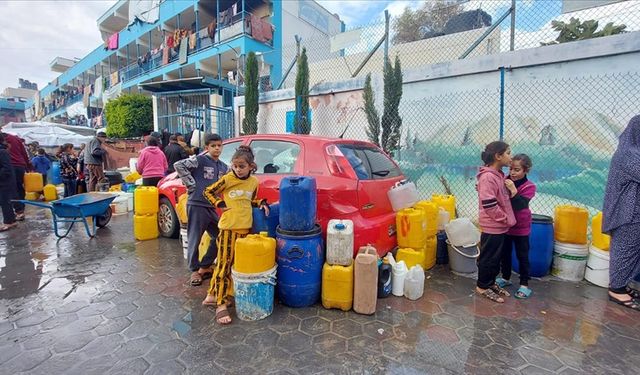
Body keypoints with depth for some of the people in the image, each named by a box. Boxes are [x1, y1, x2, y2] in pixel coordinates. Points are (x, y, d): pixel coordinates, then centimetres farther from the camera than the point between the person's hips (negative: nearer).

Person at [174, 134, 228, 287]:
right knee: (194, 239, 3)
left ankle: (204, 267, 26)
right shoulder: (200, 160, -6)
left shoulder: (223, 167, 12)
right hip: (196, 205, -6)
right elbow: (179, 165, -16)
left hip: (212, 207, 7)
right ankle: (195, 270, 21)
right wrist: (191, 184, -14)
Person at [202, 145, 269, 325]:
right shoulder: (227, 179, -6)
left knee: (234, 264, 13)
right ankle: (221, 305, 7)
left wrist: (262, 203, 3)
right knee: (224, 265, -1)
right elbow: (208, 192, 6)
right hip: (228, 227, -4)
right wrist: (220, 204, -6)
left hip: (245, 227, 5)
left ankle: (213, 295, 30)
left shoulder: (254, 181, 5)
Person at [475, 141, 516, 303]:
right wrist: (506, 219, -13)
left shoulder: (499, 174, 9)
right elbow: (489, 205, -24)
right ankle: (482, 286, 20)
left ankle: (491, 283, 33)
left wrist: (507, 219, 10)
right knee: (488, 257, 5)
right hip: (492, 226, -9)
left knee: (497, 257, 19)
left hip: (500, 226, 9)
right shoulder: (487, 177, -22)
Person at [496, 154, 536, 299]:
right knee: (505, 253, 17)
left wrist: (513, 190, -36)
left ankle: (524, 284, 21)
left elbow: (520, 205, -26)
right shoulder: (505, 181, -6)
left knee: (522, 256, 8)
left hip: (521, 227, -4)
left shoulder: (529, 187, -15)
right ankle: (505, 278, 34)